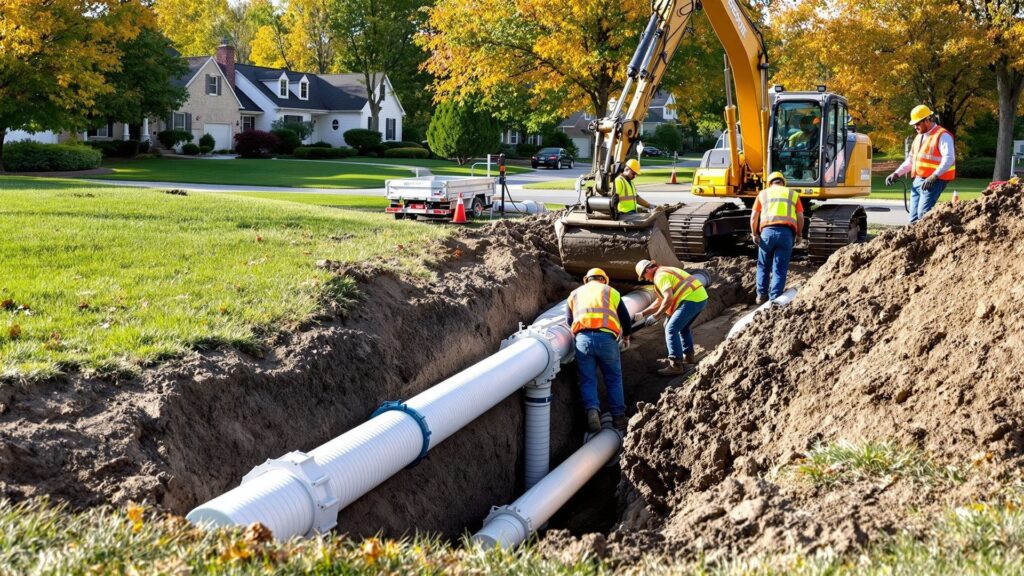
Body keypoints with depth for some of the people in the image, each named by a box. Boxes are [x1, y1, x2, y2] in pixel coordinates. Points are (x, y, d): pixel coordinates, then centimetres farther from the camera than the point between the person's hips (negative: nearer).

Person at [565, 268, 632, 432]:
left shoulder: (575, 294, 26)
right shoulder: (611, 292, 22)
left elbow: (568, 320, 22)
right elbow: (626, 319, 22)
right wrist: (626, 337, 41)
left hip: (583, 338, 1)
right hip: (606, 338, -1)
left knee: (587, 380, 6)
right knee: (614, 378, 14)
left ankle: (592, 410, -17)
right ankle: (618, 416, 9)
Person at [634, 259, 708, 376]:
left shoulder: (660, 276, -7)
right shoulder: (666, 272, 26)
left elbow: (668, 299, -19)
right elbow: (659, 302, 31)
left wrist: (655, 316, -10)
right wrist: (642, 314, 32)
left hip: (692, 299, -10)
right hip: (701, 296, 10)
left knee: (671, 329, -8)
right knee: (683, 327, 29)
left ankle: (676, 365, -9)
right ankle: (688, 356, 37)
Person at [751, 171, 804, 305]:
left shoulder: (763, 193, 18)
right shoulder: (792, 194, 19)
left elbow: (754, 217, 9)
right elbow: (800, 218, 12)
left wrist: (754, 234, 17)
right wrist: (798, 234, 24)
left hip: (767, 231, 0)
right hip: (786, 233, 0)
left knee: (763, 266, 19)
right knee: (780, 269, 3)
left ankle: (762, 295, 19)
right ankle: (774, 299, -3)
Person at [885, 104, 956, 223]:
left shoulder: (942, 136, -9)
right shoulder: (919, 137, 21)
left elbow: (949, 159, -20)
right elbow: (910, 160, 27)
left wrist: (933, 177, -29)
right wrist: (896, 174, 14)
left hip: (934, 182, -9)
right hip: (918, 181, 9)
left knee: (923, 215, -21)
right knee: (914, 218, 5)